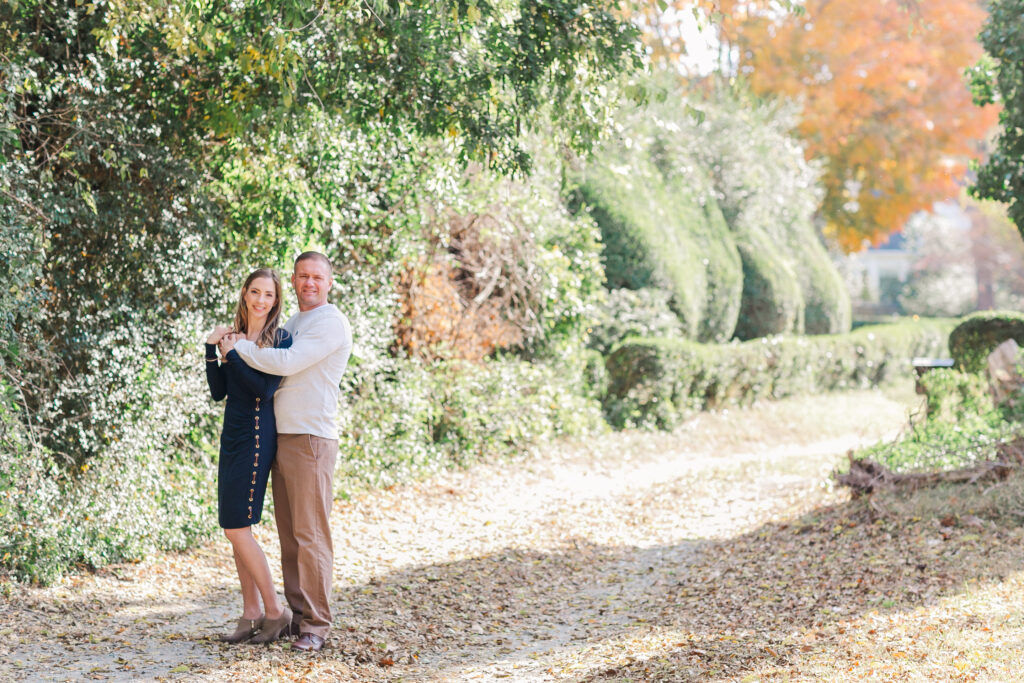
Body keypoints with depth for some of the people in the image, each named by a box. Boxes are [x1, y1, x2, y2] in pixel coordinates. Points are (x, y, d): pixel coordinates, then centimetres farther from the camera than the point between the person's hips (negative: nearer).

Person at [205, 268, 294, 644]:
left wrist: (233, 354, -15)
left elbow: (266, 387, -18)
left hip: (257, 437, -7)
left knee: (237, 526, -10)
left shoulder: (280, 339, -6)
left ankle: (275, 611, 1)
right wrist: (212, 348, 0)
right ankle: (251, 614, 15)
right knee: (235, 528, 7)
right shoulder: (235, 336, 11)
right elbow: (219, 392, 8)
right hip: (231, 436, 7)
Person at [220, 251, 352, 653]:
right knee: (288, 535, 10)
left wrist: (239, 347, -7)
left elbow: (287, 363, -18)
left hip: (311, 439, -8)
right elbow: (271, 372, 29)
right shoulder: (290, 324, 21)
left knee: (311, 535, -7)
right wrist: (236, 349, 12)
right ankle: (298, 615, 16)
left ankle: (315, 625, -3)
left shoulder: (331, 323, -8)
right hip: (280, 438, 8)